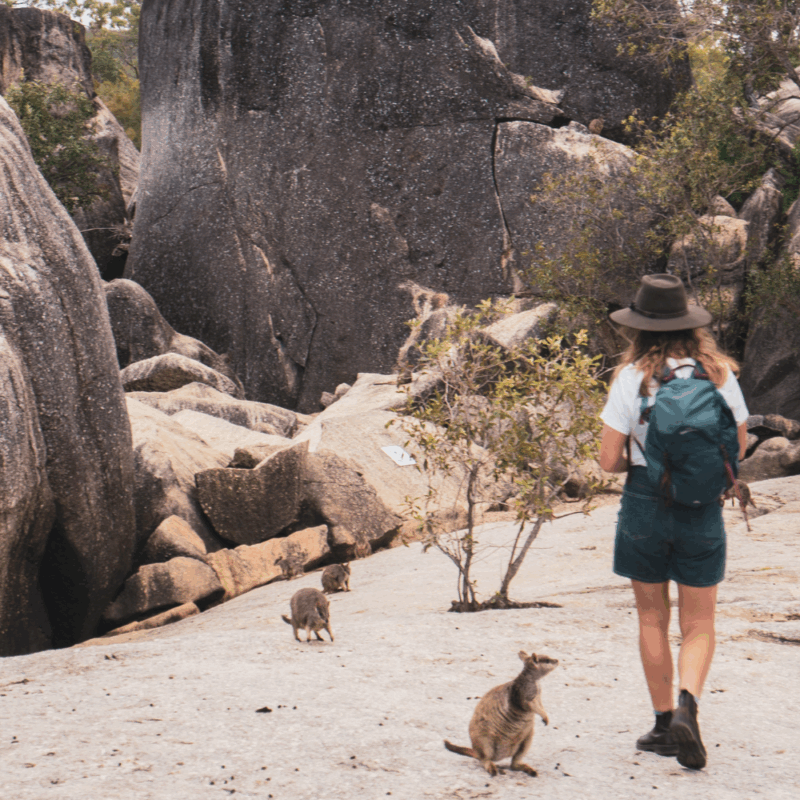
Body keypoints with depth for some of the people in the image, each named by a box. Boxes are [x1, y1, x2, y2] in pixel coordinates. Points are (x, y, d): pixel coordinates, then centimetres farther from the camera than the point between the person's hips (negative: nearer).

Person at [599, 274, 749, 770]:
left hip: (644, 504, -1)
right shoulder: (719, 373, -4)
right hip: (702, 508, 1)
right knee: (699, 625, 10)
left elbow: (610, 461, -10)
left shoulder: (632, 377, -10)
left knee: (653, 621, 13)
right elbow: (738, 448, 5)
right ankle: (687, 706, -14)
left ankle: (665, 724, 19)